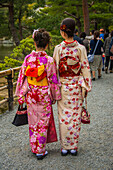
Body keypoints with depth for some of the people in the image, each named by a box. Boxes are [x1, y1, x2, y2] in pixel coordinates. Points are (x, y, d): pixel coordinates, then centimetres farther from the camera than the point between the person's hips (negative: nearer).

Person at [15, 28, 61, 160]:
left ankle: (34, 148, 30)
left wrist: (21, 95, 9)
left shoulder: (28, 58, -5)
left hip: (30, 96, 3)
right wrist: (55, 96, 4)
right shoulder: (49, 60, -13)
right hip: (44, 96, -3)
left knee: (33, 123, 16)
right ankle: (41, 151, 17)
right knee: (43, 124, 9)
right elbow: (53, 80, -8)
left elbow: (22, 77, -1)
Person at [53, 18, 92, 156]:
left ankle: (65, 147, 17)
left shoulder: (58, 48, -8)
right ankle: (74, 147, 18)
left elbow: (55, 69, -4)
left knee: (64, 116, 8)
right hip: (77, 86, 1)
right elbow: (85, 68, -3)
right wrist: (86, 87, 6)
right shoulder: (81, 48, -5)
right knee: (75, 116, 10)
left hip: (63, 86, -1)